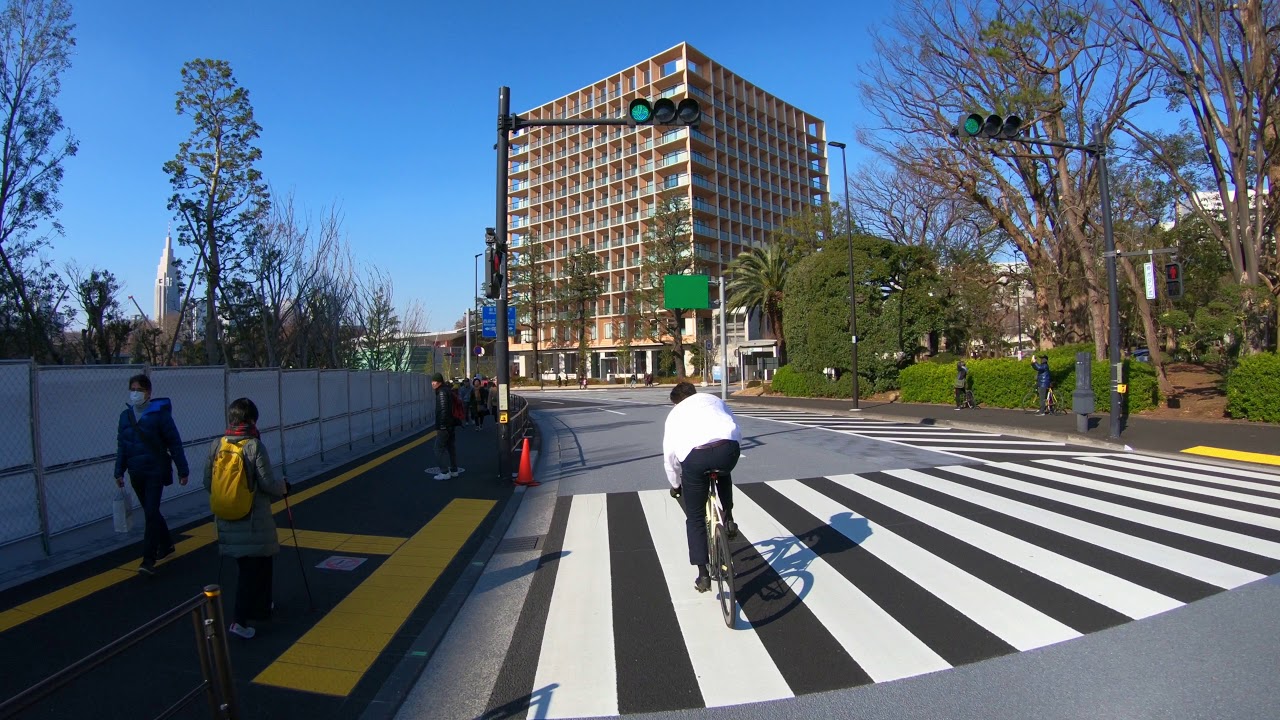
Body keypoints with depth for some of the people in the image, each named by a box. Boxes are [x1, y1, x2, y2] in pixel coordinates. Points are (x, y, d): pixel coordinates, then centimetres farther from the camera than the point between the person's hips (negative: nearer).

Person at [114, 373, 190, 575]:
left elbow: (174, 443, -9)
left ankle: (149, 560, -6)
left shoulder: (159, 413, -10)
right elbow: (121, 445, 12)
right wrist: (119, 472, 8)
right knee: (151, 513, 16)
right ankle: (166, 545, 33)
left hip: (156, 471, -6)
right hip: (136, 474, 6)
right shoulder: (126, 415, 6)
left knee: (151, 514, -9)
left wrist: (183, 470, -9)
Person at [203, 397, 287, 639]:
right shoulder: (255, 446, -16)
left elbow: (208, 484, 5)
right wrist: (283, 486, 4)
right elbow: (268, 484, -16)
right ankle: (241, 619, 1)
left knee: (246, 565, 18)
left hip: (227, 518, 6)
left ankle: (261, 606, 33)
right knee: (254, 567, 5)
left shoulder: (216, 446, -1)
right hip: (254, 519, -6)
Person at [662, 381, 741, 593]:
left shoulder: (674, 414, 31)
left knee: (695, 518, 17)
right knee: (724, 473, 40)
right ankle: (728, 519, 29)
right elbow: (737, 431, 32)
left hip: (693, 456, -1)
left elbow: (669, 457, 29)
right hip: (728, 448, 1)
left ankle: (703, 575, 18)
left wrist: (675, 485, 44)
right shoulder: (713, 399, 32)